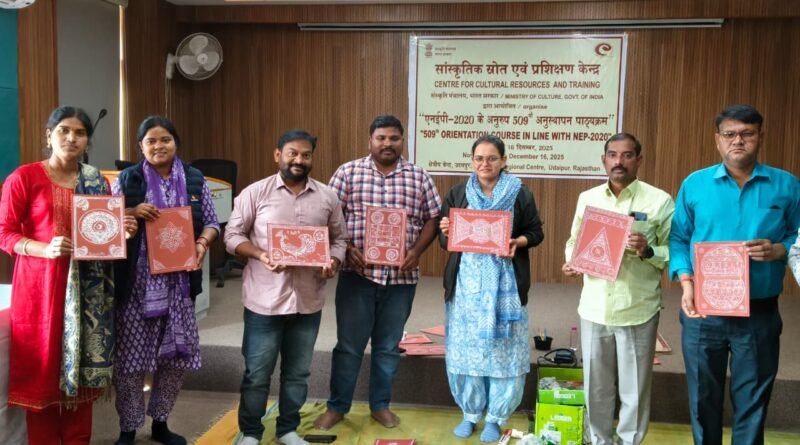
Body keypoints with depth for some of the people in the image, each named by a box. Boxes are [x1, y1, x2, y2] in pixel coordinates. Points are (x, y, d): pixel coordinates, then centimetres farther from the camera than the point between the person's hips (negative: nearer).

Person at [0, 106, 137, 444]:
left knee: (83, 365, 9)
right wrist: (45, 249, -20)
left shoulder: (97, 181, 11)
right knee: (43, 368, 0)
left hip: (88, 288, 4)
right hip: (41, 284, -4)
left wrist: (123, 231, -4)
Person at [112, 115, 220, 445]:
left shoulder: (195, 179, 7)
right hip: (137, 281, -2)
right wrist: (132, 212, -15)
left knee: (177, 355, 9)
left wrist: (202, 244, -10)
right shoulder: (126, 179, 2)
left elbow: (211, 222, 10)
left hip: (179, 280, 3)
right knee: (132, 355, 2)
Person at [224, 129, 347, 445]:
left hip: (308, 300, 3)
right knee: (257, 373, 7)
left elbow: (339, 239, 10)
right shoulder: (255, 192, -3)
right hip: (264, 300, -3)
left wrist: (334, 262, -10)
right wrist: (260, 255, -19)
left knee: (298, 372, 15)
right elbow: (233, 235, -2)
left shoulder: (327, 197, 5)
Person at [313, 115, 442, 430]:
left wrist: (416, 251, -9)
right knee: (349, 344, 7)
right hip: (357, 273, -1)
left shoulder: (418, 177, 5)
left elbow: (432, 219, 6)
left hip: (401, 275, 2)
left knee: (388, 346, 13)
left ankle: (380, 405, 29)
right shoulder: (348, 172, 1)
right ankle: (337, 406, 22)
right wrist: (347, 249, -14)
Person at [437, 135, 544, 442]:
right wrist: (445, 231, -13)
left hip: (504, 284, -2)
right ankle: (470, 413, 23)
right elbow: (444, 240, 10)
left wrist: (518, 242, -15)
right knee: (465, 348, 6)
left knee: (502, 350, 1)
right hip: (466, 282, 2)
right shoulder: (456, 194, 7)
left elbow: (536, 232, 5)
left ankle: (495, 417, 18)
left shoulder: (520, 195, 0)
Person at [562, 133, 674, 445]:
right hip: (594, 308, 3)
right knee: (596, 386, 14)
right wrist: (571, 262, -4)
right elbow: (574, 241, 16)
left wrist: (647, 251, -21)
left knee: (634, 388, 8)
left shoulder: (659, 201, -4)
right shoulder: (587, 198, 8)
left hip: (638, 311, -3)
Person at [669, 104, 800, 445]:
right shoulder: (694, 184, 2)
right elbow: (678, 238, 2)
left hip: (760, 313, 0)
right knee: (703, 397, 14)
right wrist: (686, 282, -12)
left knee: (752, 400, 10)